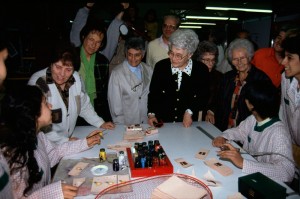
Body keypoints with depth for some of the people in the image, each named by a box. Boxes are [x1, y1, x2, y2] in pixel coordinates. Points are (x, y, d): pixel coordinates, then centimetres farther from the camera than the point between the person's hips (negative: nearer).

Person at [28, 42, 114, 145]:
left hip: (69, 138, 5)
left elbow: (84, 105, 11)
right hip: (46, 144, -5)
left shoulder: (76, 78, -4)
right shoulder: (38, 83, -17)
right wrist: (64, 140, -18)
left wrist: (100, 123, 5)